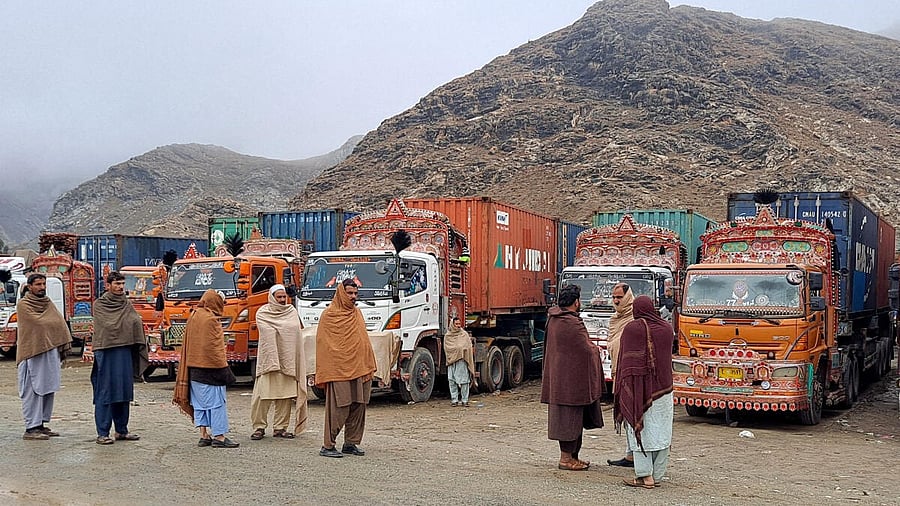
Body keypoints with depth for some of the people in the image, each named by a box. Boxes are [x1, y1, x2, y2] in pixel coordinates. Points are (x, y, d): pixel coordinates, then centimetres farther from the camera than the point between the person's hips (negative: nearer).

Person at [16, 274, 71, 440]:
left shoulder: (48, 302, 18)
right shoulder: (23, 305, -3)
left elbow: (60, 324, 12)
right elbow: (38, 323, -15)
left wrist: (62, 346, 2)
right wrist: (52, 323, 1)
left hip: (51, 351, 7)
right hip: (33, 353, -7)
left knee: (49, 389, 8)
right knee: (33, 391, -7)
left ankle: (41, 424, 15)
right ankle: (31, 428, -5)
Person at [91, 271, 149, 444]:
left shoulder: (127, 304, 15)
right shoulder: (99, 305, 0)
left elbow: (137, 323, 6)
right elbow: (107, 326, -10)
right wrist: (127, 323, -2)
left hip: (125, 351, 5)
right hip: (106, 352, -5)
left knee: (124, 391, 9)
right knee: (105, 393, -4)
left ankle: (121, 431, 18)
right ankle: (102, 433, 1)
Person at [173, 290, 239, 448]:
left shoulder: (193, 317, 12)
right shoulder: (210, 320, -14)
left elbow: (187, 345, 16)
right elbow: (214, 348, -17)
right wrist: (224, 370, -13)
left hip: (194, 368, 9)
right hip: (209, 368, -9)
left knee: (200, 402, 11)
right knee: (216, 401, -3)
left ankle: (204, 435, 14)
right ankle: (218, 436, -2)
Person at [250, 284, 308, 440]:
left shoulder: (292, 311, 16)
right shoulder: (263, 313, 2)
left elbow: (297, 330, 13)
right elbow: (268, 332, -11)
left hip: (287, 361, 4)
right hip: (269, 360, -4)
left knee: (285, 396, 4)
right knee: (263, 394, -6)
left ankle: (280, 427, 12)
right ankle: (259, 427, 4)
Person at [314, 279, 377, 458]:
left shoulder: (357, 313, 17)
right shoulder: (329, 315, -3)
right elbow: (323, 345, -5)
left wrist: (369, 367, 14)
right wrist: (324, 373, -10)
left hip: (360, 369, 7)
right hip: (339, 371, -7)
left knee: (358, 409, 8)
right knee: (338, 409, -8)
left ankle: (351, 443, 18)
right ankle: (328, 446, -1)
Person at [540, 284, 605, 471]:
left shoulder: (553, 319, 7)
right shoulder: (573, 323, -21)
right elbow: (587, 350, -17)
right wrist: (596, 350, 7)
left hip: (557, 376, 9)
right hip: (571, 378, -9)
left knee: (563, 417, 14)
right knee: (570, 416, -2)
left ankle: (571, 455, 23)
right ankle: (567, 458, 4)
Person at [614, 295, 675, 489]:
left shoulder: (631, 329, -10)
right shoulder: (666, 328, 4)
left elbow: (624, 359, -7)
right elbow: (668, 355, 13)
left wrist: (622, 388, 0)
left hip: (637, 386, -4)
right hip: (663, 386, 4)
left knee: (640, 429, 0)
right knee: (660, 430, 8)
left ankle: (644, 475, -3)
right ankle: (657, 475, 12)